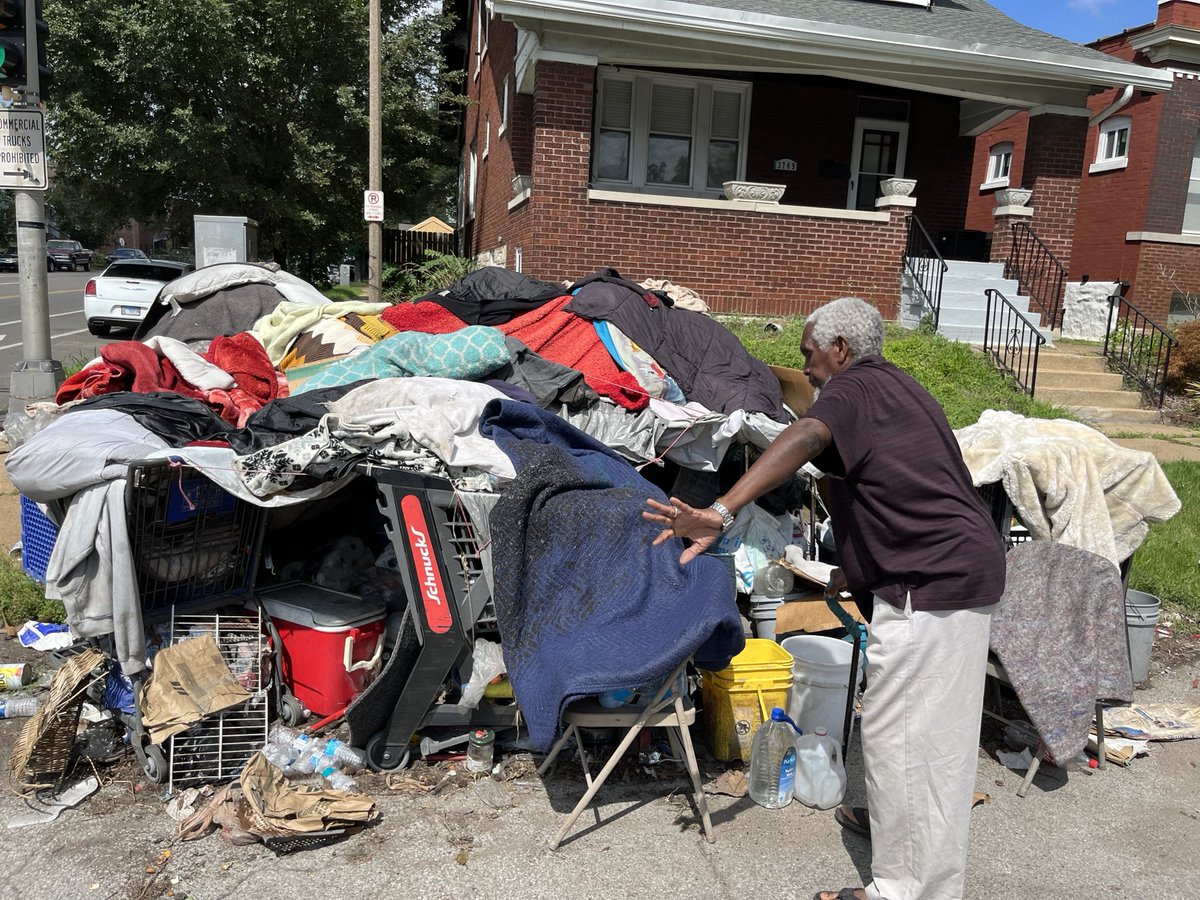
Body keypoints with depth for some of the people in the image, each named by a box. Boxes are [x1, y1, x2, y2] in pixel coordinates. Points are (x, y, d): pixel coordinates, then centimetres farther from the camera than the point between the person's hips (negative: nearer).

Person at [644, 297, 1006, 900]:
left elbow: (805, 438, -33)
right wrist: (852, 573, 31)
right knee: (937, 728, 23)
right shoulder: (898, 389, 21)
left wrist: (721, 511, -46)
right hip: (971, 562, 11)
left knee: (899, 735, -1)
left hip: (931, 580, -11)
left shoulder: (852, 388, -11)